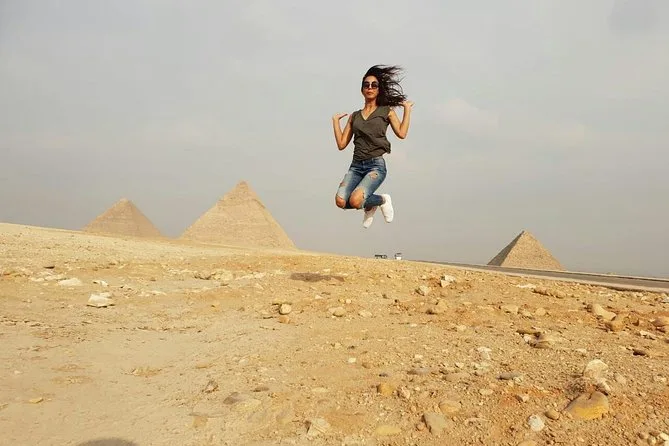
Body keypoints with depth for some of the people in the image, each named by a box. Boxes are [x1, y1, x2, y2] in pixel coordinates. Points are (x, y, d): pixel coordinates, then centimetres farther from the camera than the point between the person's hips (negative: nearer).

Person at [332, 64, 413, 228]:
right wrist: (335, 120, 13)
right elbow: (341, 144, 13)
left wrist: (407, 109, -1)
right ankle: (370, 205, 12)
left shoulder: (386, 111, 11)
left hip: (376, 165, -3)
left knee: (355, 201, -26)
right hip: (356, 166, 3)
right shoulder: (354, 116, 18)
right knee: (341, 201, -21)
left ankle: (382, 200, 9)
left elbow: (401, 133, -6)